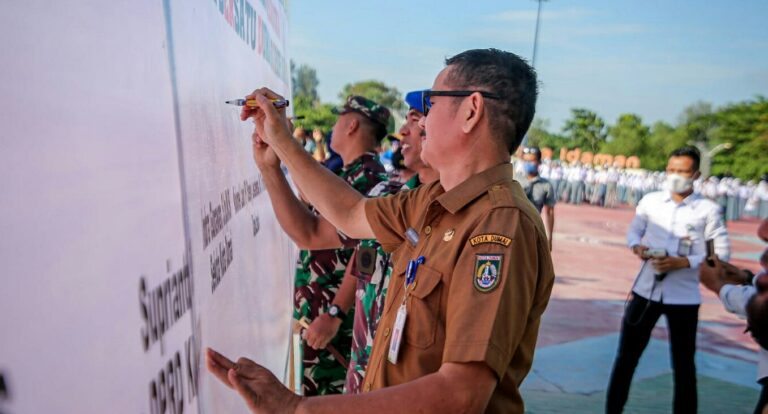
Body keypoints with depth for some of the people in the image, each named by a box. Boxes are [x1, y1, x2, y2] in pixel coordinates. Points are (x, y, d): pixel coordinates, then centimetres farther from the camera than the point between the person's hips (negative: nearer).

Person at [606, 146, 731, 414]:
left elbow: (722, 253, -4)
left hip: (683, 296, -2)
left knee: (683, 365, 11)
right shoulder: (650, 201, 1)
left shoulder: (708, 210, -5)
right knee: (626, 357, 11)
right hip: (646, 290, 2)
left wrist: (686, 262, -18)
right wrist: (637, 247, -11)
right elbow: (634, 231, 12)